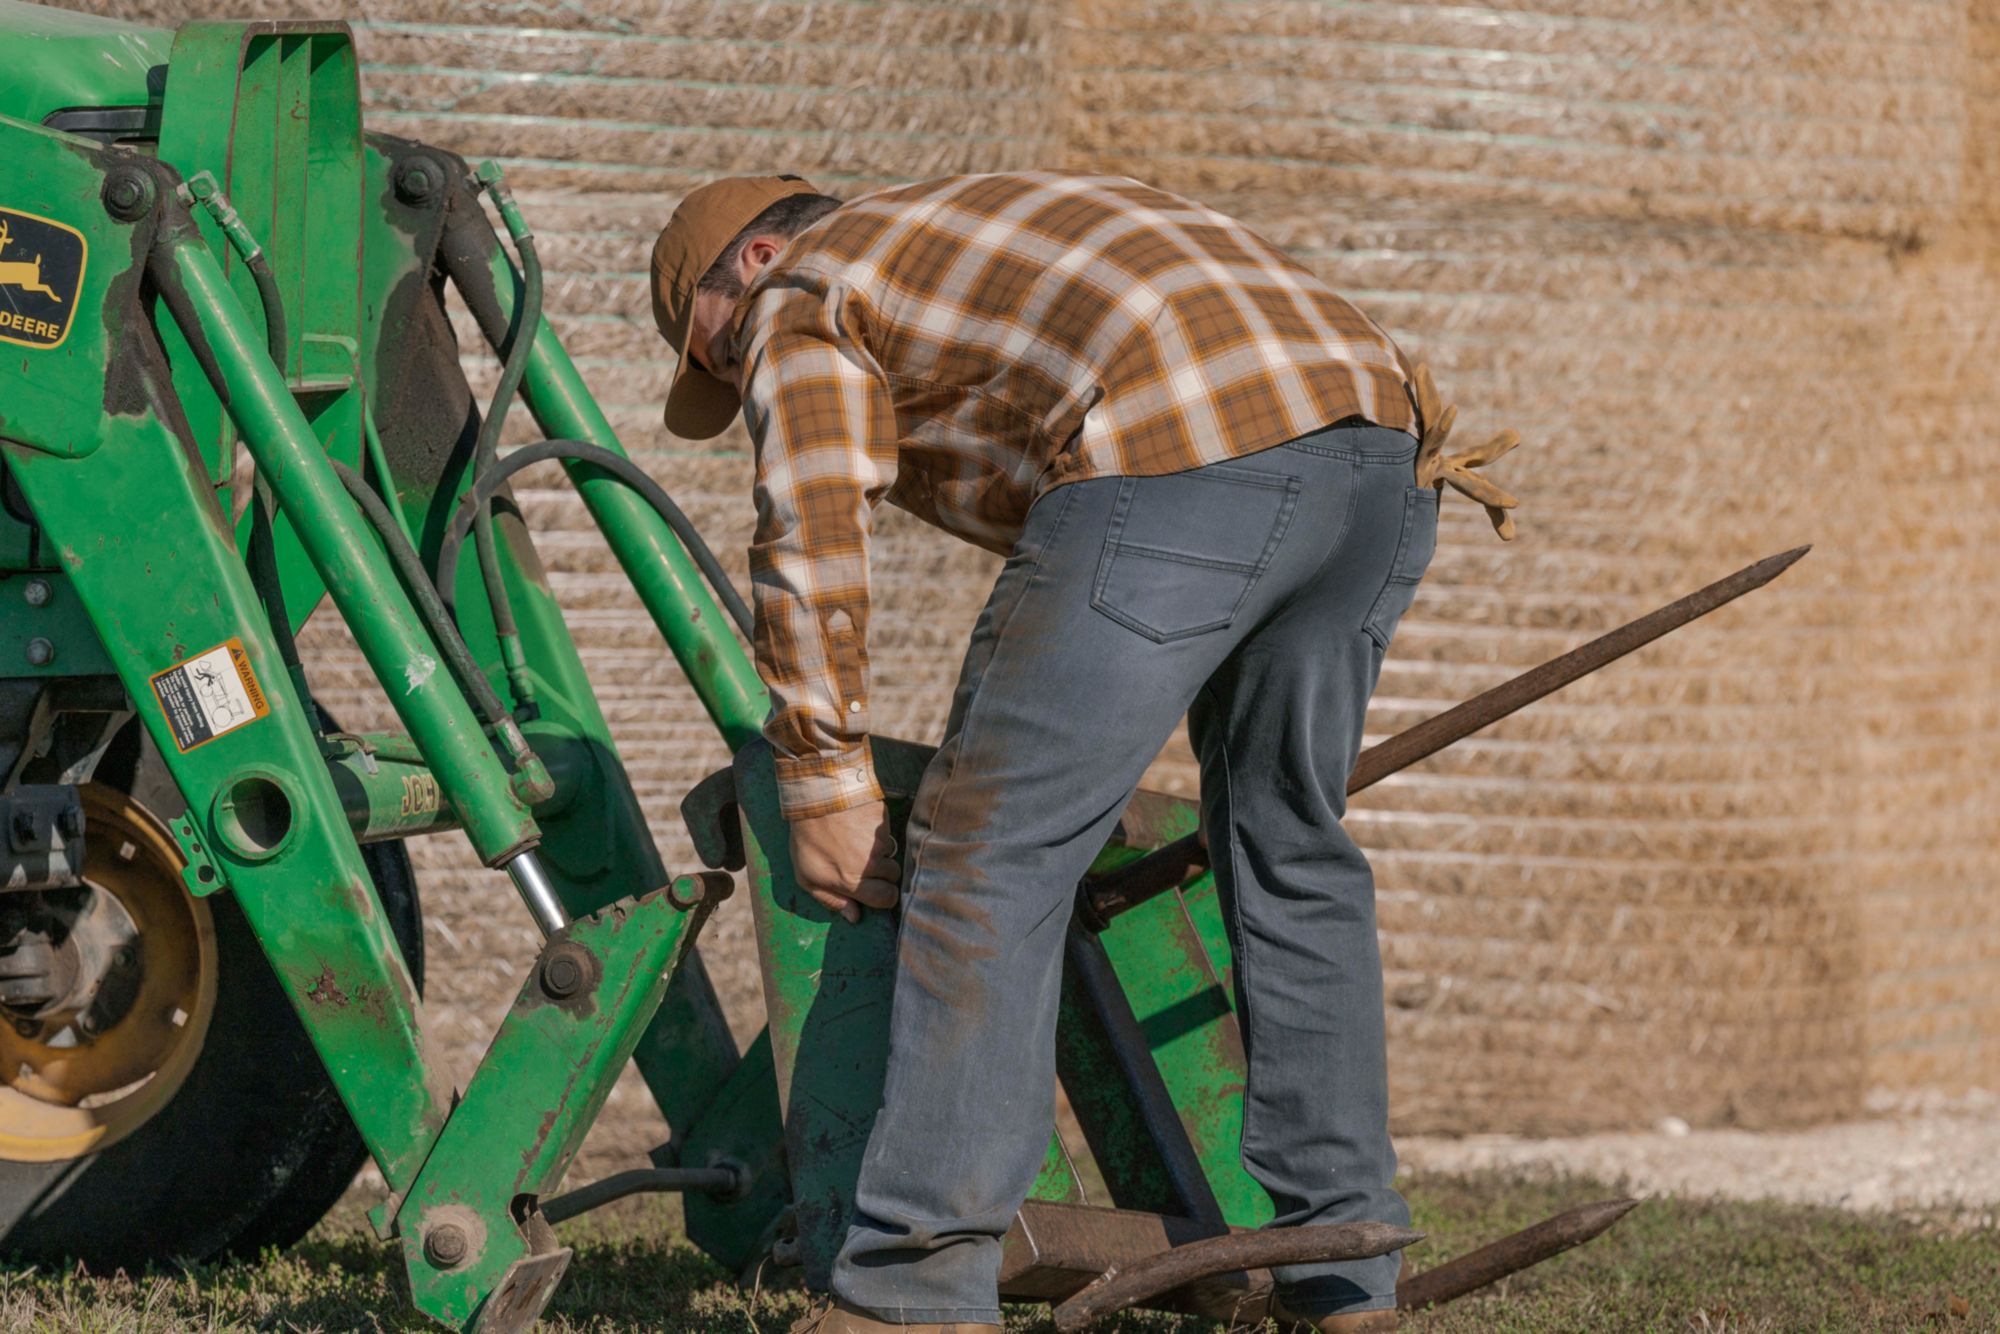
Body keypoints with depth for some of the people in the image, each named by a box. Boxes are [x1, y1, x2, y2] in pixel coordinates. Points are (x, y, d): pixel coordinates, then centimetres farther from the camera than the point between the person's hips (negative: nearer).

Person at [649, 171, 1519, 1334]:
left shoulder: (800, 302, 17)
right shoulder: (979, 237, 41)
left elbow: (813, 542, 2)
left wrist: (826, 782, 7)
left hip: (1178, 457, -8)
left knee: (993, 857, -3)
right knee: (1288, 845, 22)